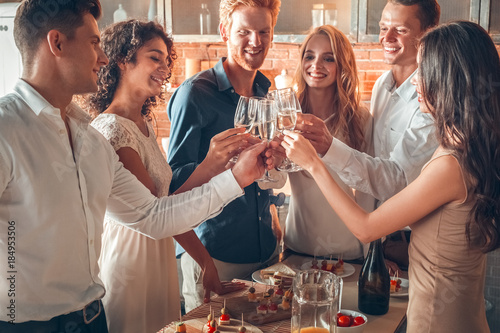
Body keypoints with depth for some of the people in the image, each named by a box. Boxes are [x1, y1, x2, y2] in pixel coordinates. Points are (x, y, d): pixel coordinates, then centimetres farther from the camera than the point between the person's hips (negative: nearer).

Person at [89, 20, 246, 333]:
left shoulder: (144, 124, 8)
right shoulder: (110, 127, -20)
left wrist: (206, 263, 7)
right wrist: (209, 167, -30)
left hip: (160, 257, 9)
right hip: (129, 259, -9)